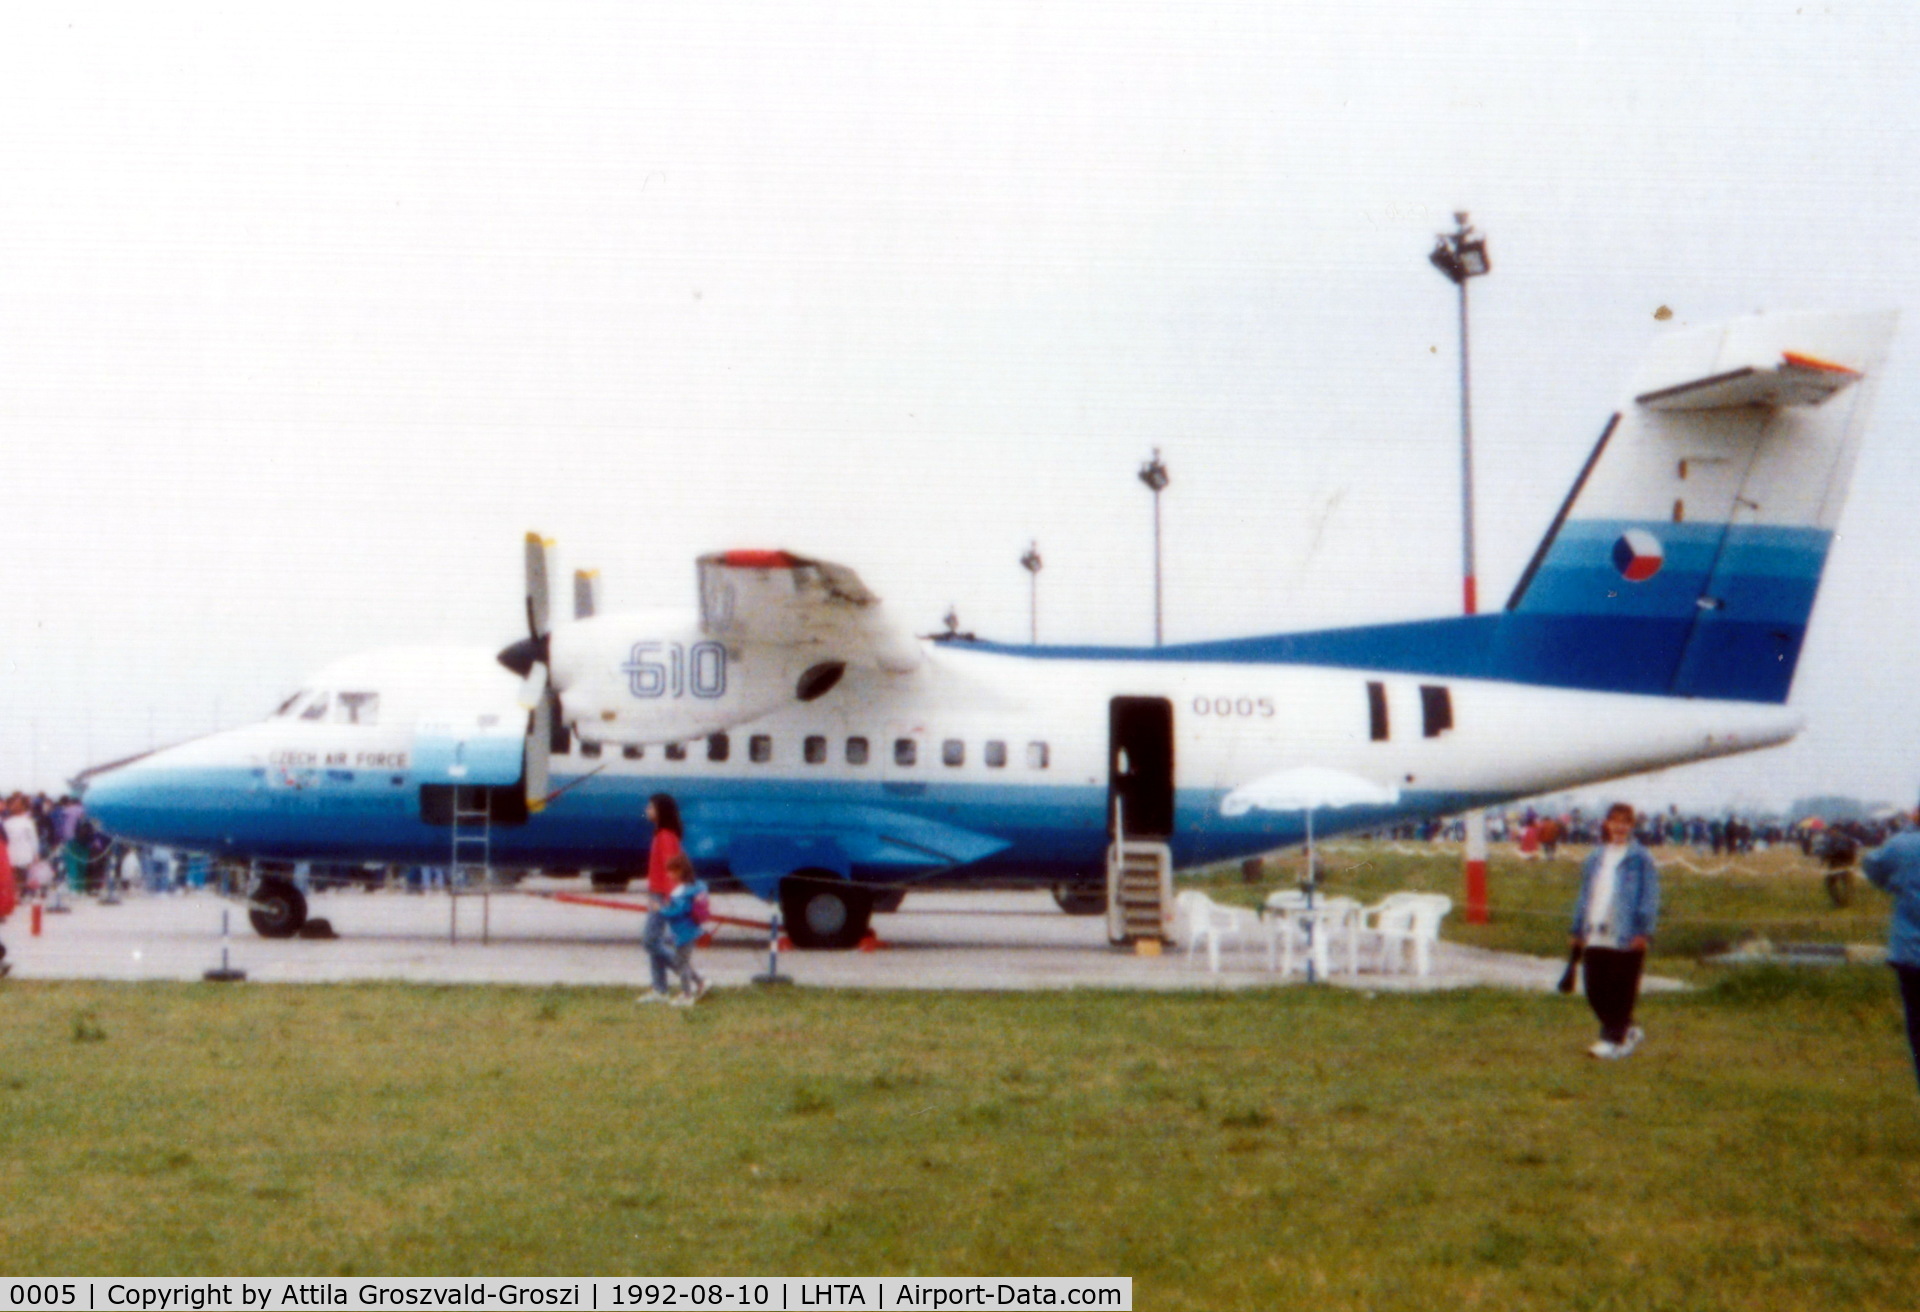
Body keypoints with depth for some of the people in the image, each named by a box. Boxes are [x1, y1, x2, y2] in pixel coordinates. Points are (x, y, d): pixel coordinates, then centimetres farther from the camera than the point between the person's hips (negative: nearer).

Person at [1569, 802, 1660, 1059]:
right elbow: (1585, 895, 20)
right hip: (1596, 937, 6)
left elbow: (1650, 896, -5)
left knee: (1621, 990, -2)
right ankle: (1627, 1030, 22)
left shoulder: (1640, 859, -1)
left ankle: (1613, 1038, 6)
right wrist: (1579, 929, 18)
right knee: (1595, 991, 6)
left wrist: (1643, 931, -12)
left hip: (1627, 938, -6)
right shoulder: (1595, 858, 15)